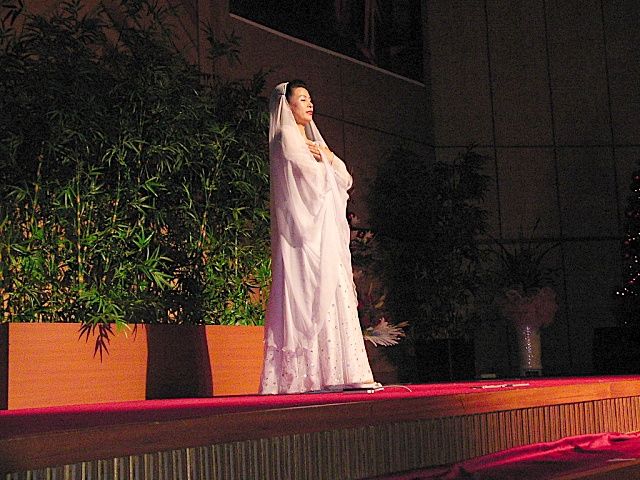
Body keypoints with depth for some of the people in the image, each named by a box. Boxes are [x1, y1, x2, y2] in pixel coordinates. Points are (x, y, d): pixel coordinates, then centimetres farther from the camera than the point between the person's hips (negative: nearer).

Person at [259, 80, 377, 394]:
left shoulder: (310, 140, 25)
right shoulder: (286, 136, -2)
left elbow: (344, 179, 18)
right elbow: (312, 176, -13)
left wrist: (326, 155, 1)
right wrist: (325, 162, 7)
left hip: (325, 231, 9)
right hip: (305, 228, -9)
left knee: (333, 292, 2)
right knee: (311, 292, -14)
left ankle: (333, 373, 1)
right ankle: (311, 372, -15)